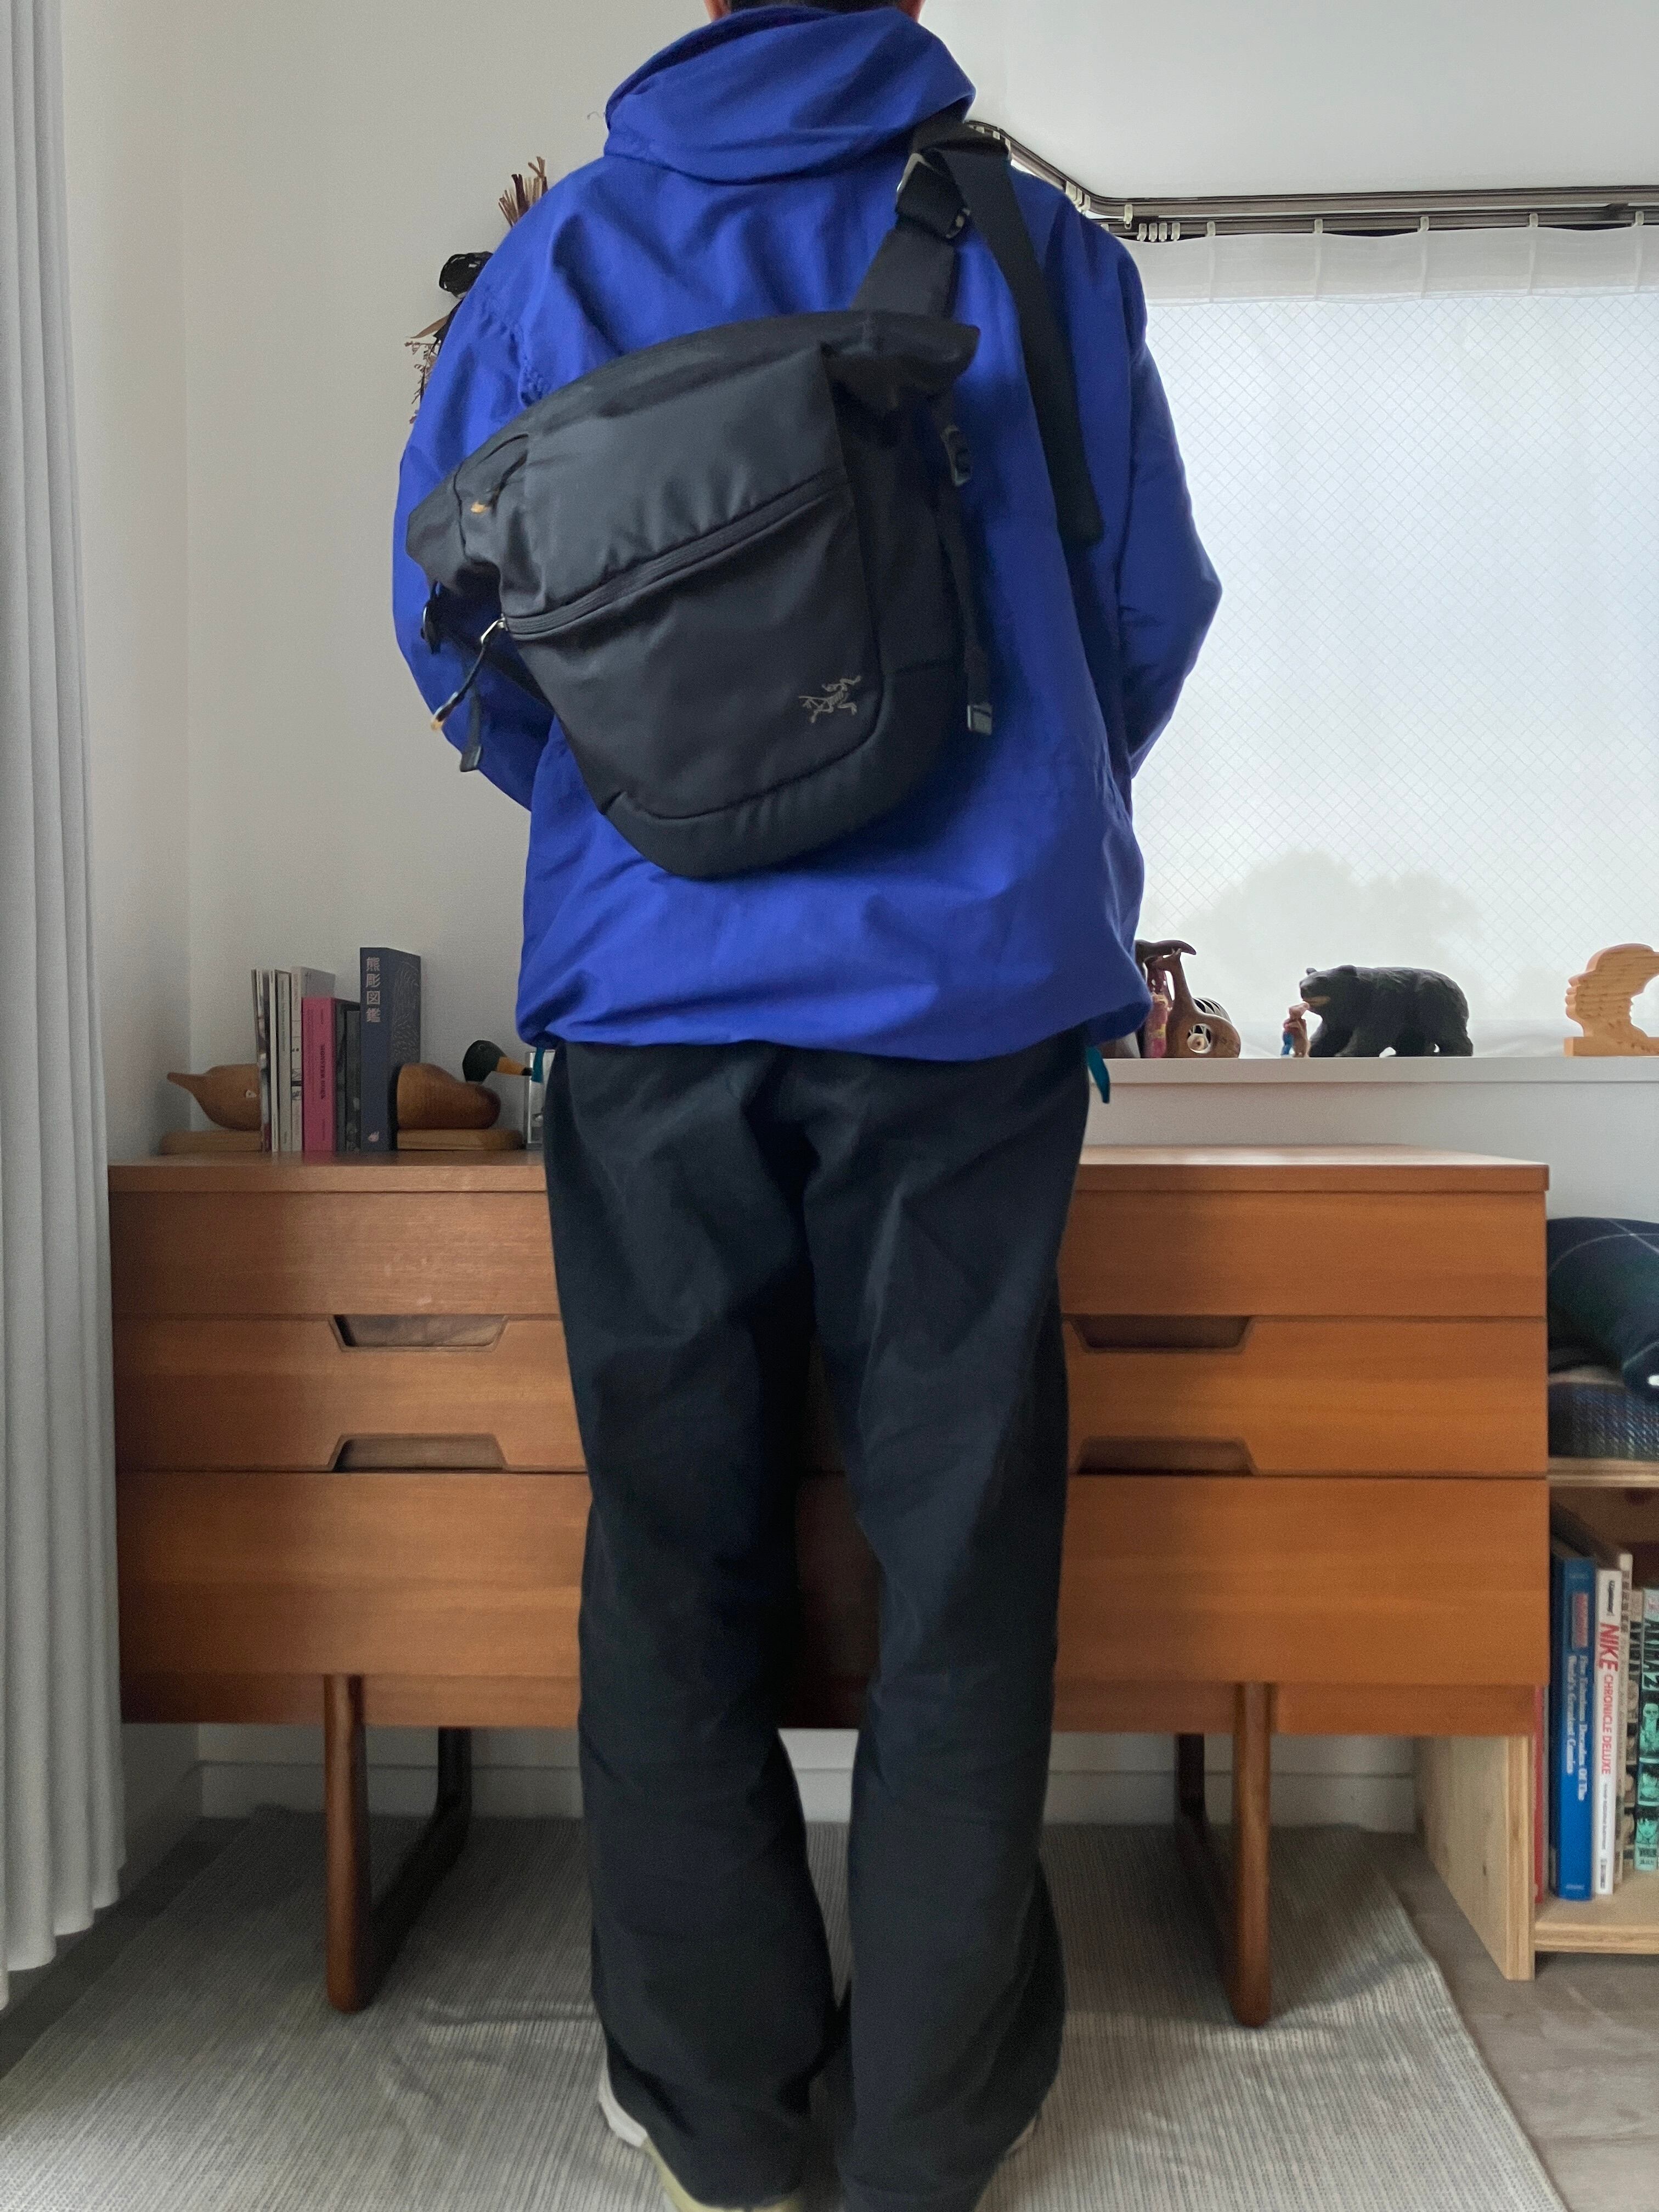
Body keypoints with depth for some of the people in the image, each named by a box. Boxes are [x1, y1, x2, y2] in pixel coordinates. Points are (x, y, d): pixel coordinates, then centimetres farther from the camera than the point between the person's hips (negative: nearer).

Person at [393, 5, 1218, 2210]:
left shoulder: (560, 251, 8)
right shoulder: (1041, 246, 7)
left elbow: (450, 619, 10)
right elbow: (1155, 606, 12)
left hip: (650, 989, 1)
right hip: (976, 987, 0)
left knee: (679, 1553, 11)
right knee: (960, 1557, 8)